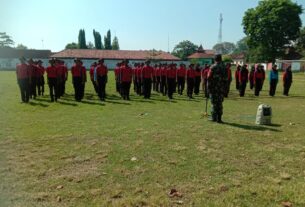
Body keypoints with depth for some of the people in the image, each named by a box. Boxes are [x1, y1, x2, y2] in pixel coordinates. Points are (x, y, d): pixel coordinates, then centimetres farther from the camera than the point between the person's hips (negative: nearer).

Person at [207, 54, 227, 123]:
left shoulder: (213, 67, -7)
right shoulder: (224, 67, 7)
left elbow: (209, 77, -9)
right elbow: (226, 78, 8)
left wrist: (209, 87, -2)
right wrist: (224, 87, 14)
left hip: (214, 87, -4)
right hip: (221, 88, 4)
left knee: (214, 102, 2)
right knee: (220, 103, 9)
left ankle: (214, 117, 3)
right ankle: (219, 118, 10)